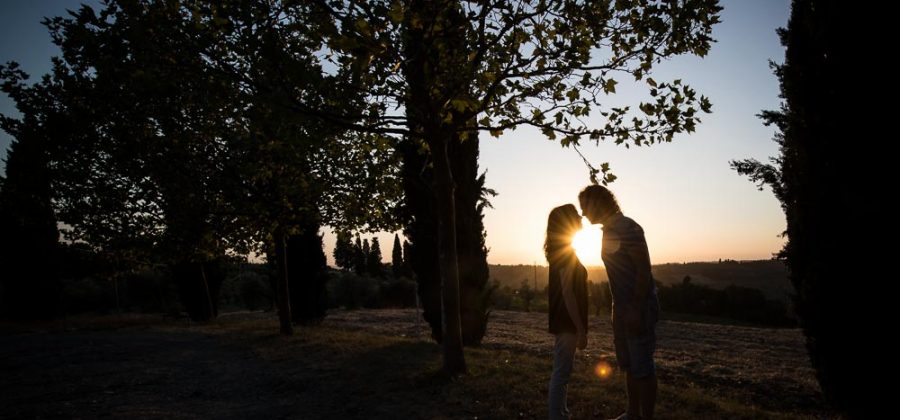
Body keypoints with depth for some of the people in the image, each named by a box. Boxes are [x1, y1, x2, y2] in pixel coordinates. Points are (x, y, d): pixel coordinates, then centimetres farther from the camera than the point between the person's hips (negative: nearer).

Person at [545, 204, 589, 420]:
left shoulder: (560, 251, 12)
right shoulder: (566, 253, -17)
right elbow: (567, 293, -22)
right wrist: (581, 329, -21)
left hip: (562, 321, 10)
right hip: (567, 323, -10)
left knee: (562, 371, 15)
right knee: (561, 372, -4)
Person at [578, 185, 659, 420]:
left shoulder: (627, 228, -15)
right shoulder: (609, 231, 13)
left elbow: (644, 269, -19)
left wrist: (636, 310, -23)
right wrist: (618, 310, 16)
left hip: (639, 309, -9)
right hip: (622, 308, 9)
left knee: (642, 367, -2)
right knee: (628, 365, 17)